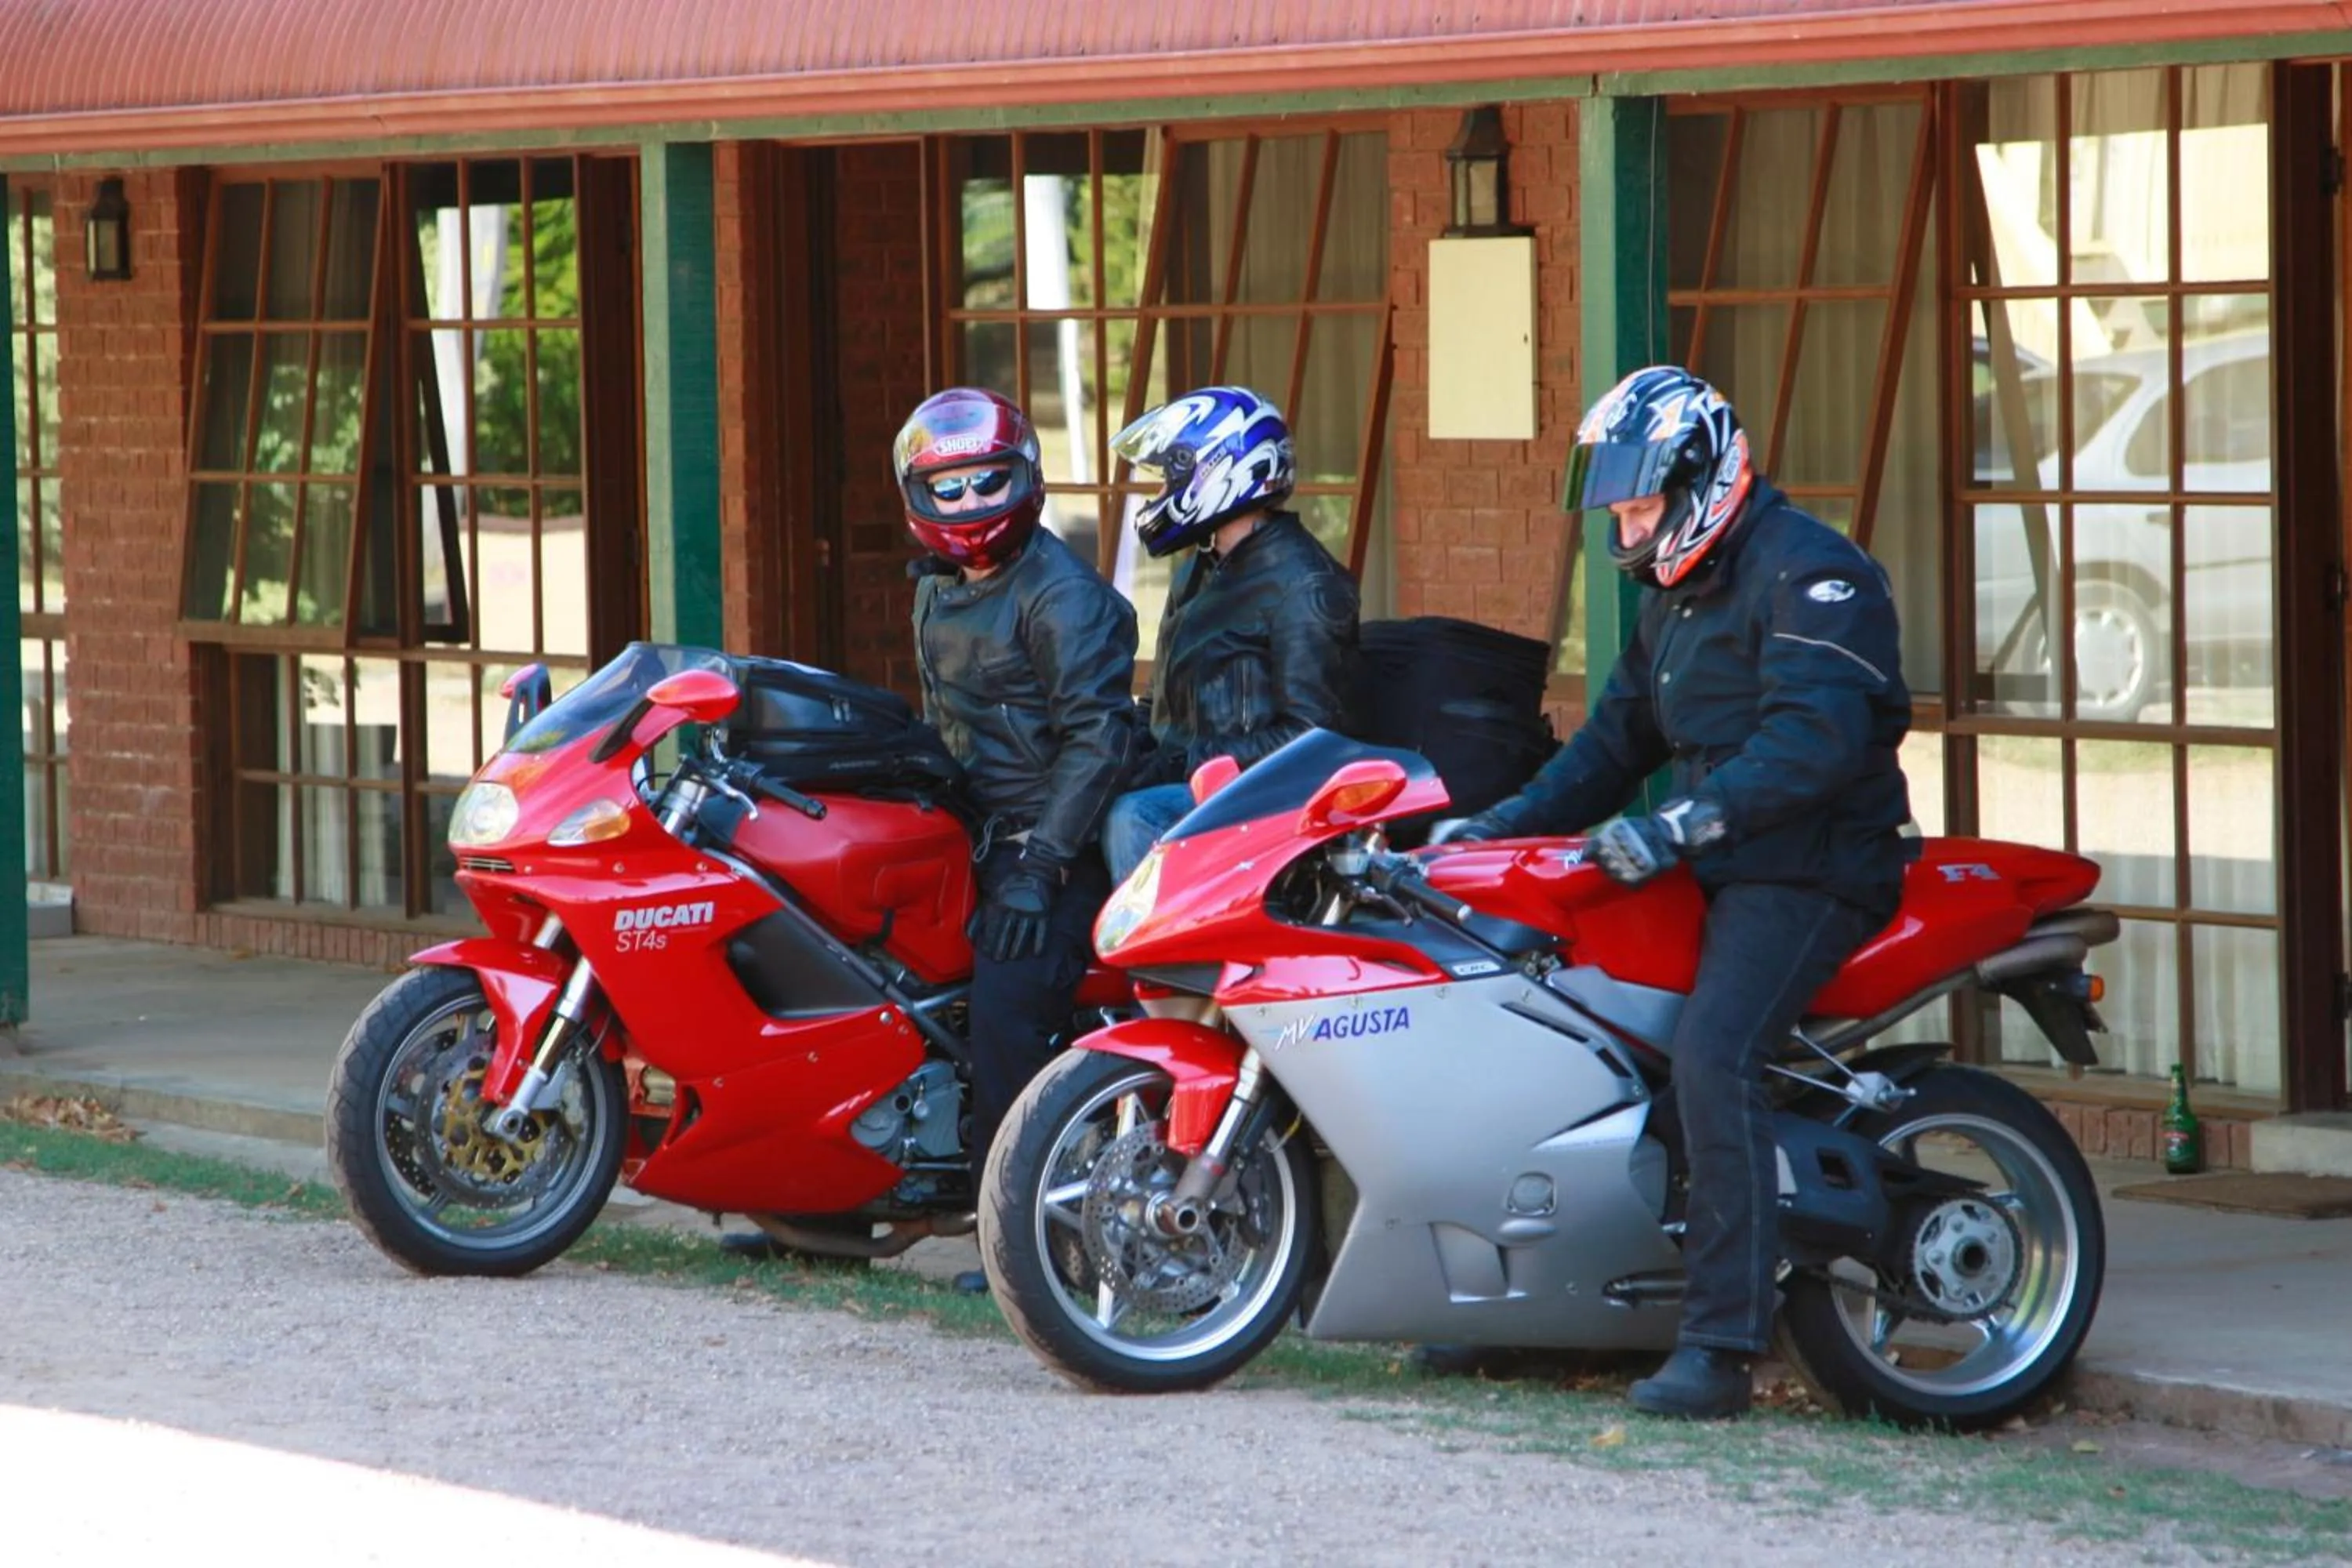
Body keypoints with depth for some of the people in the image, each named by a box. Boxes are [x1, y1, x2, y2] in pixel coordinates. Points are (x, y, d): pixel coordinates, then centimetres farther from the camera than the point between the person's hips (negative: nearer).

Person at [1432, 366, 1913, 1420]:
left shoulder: (1805, 572, -13)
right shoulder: (1676, 591, 20)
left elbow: (1815, 740, -26)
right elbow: (1618, 739, 24)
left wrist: (1679, 826, -31)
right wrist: (1500, 825, 11)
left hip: (1807, 870, -10)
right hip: (1713, 869, 10)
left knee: (1709, 1056, -28)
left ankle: (1719, 1348, -30)